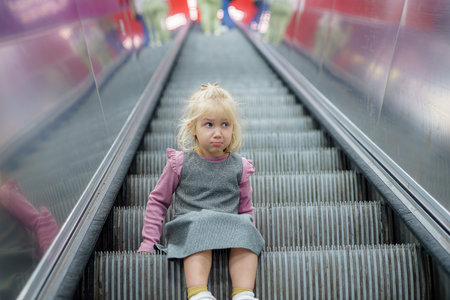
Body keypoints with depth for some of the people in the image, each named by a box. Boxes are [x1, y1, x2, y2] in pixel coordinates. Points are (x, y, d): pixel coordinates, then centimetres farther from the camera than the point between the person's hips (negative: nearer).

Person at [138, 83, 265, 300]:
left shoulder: (239, 167, 9)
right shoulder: (180, 163, 5)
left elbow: (245, 209, 19)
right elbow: (158, 200, 12)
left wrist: (248, 236, 6)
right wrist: (150, 240, 6)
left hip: (230, 225, 2)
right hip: (190, 224, -2)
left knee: (244, 231, -30)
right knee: (200, 233, -35)